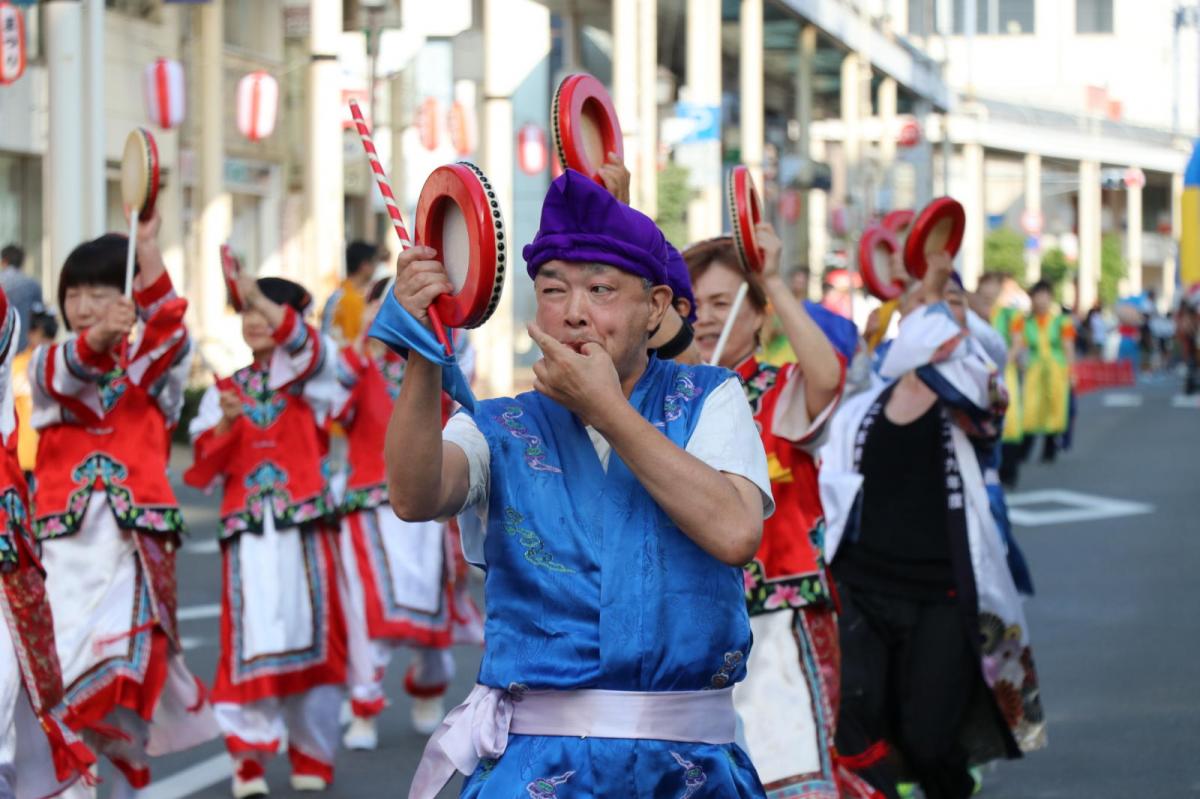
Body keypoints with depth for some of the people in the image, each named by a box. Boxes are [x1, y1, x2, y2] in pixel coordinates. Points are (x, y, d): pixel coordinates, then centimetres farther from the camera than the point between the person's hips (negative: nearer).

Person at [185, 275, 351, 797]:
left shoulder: (308, 376, 9)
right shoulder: (225, 391, 15)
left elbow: (307, 347, -17)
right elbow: (204, 468, 6)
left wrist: (260, 297, -32)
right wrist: (224, 425, -13)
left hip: (305, 522, -1)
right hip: (247, 528, 1)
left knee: (311, 632, -1)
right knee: (251, 635, -10)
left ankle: (311, 755, 9)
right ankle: (249, 754, -8)